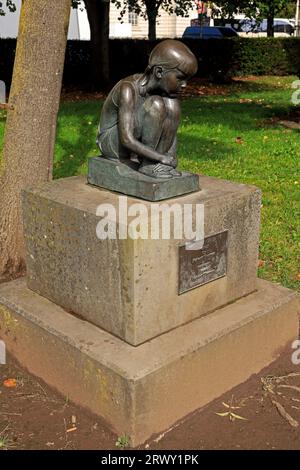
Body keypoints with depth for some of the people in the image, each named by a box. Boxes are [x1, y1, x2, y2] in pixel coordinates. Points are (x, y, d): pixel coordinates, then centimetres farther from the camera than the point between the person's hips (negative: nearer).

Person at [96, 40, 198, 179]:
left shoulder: (161, 87, -6)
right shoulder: (128, 88, -27)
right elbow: (126, 139, -33)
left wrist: (170, 156, -15)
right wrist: (161, 157, -32)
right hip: (111, 143, -7)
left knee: (171, 103, -12)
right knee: (156, 104, -27)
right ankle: (147, 164, -17)